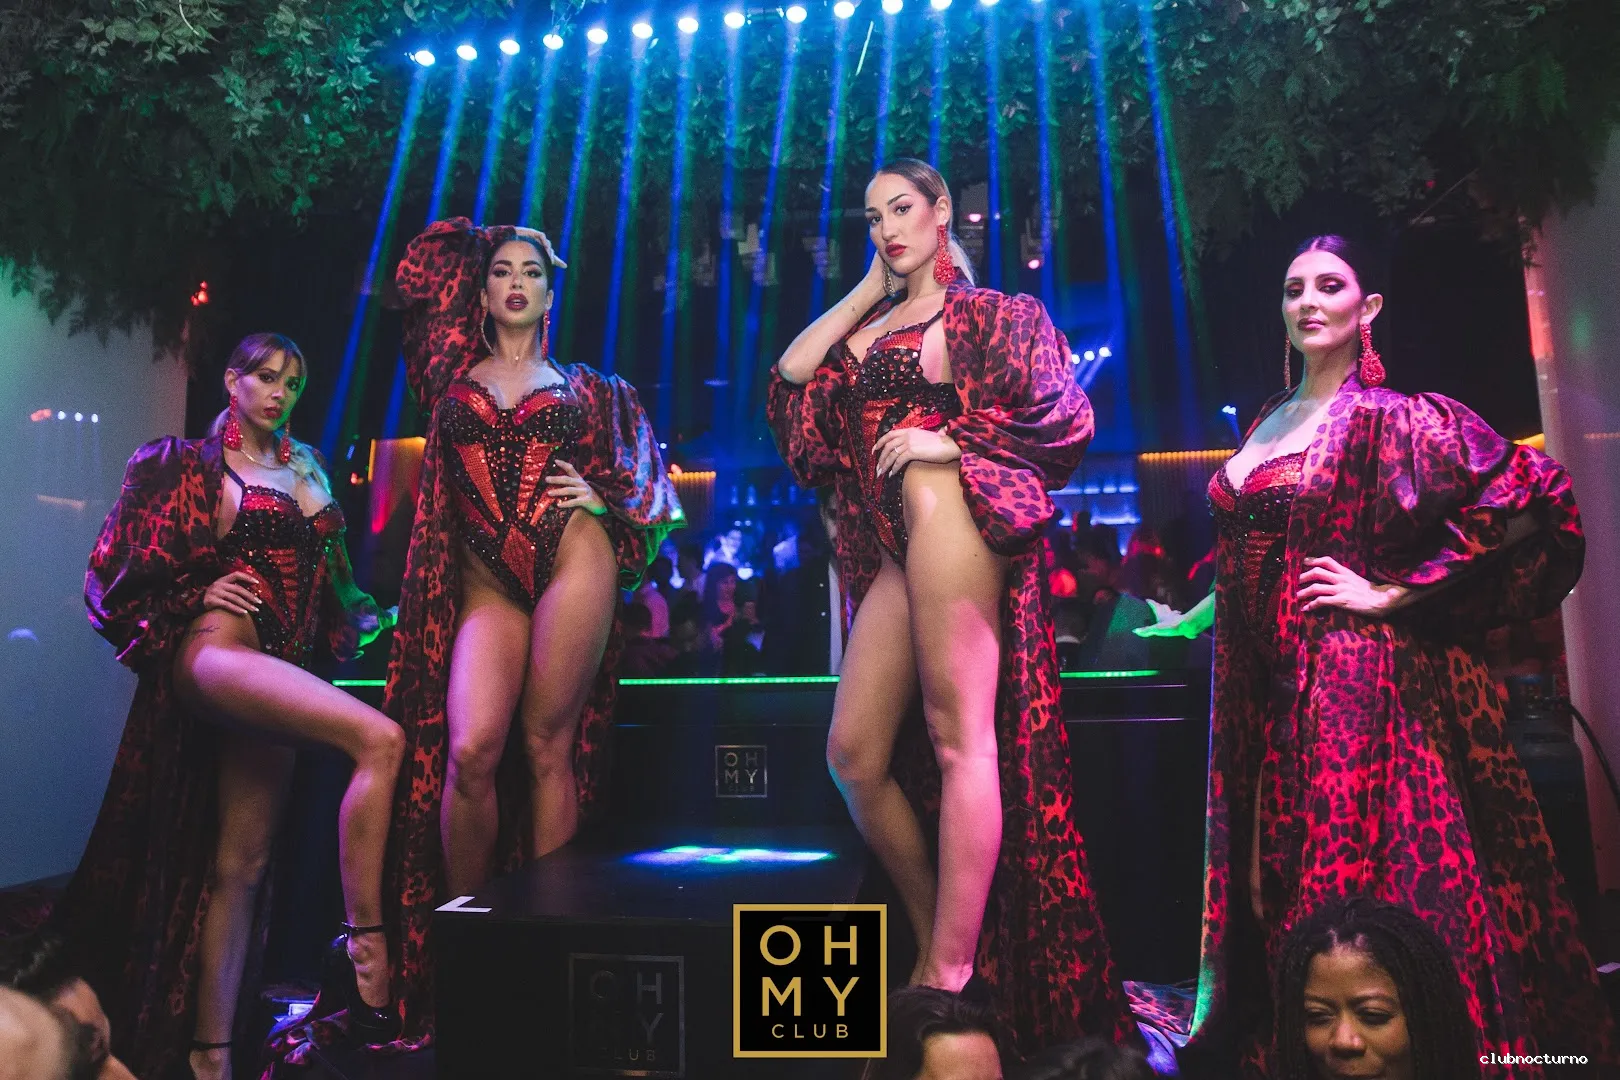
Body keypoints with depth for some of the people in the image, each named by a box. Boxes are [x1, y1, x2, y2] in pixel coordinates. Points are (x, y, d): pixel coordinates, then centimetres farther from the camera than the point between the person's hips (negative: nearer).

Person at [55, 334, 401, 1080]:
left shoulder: (305, 472, 21)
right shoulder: (188, 464, 7)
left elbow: (322, 574, 27)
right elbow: (121, 570, 5)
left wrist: (376, 618, 15)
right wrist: (201, 592, -8)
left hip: (277, 669, 6)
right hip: (214, 650, -6)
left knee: (241, 862, 4)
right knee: (379, 740, -29)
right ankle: (364, 941, -25)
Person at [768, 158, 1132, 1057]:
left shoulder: (994, 312, 9)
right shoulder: (871, 326, 26)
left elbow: (1064, 415, -1)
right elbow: (791, 377, 11)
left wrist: (952, 439, -9)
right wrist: (870, 287, 18)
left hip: (948, 513, -7)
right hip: (890, 549, 7)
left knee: (960, 737, -9)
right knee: (854, 754, 1)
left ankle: (951, 975, -5)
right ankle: (933, 942, 15)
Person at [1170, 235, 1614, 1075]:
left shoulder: (1392, 418, -6)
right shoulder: (1270, 423, 13)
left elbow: (1525, 499, -16)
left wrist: (1389, 592, -14)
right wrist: (1200, 613, 17)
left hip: (1353, 681, -6)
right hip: (1261, 689, 7)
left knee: (1350, 869, -3)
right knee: (1275, 875, 13)